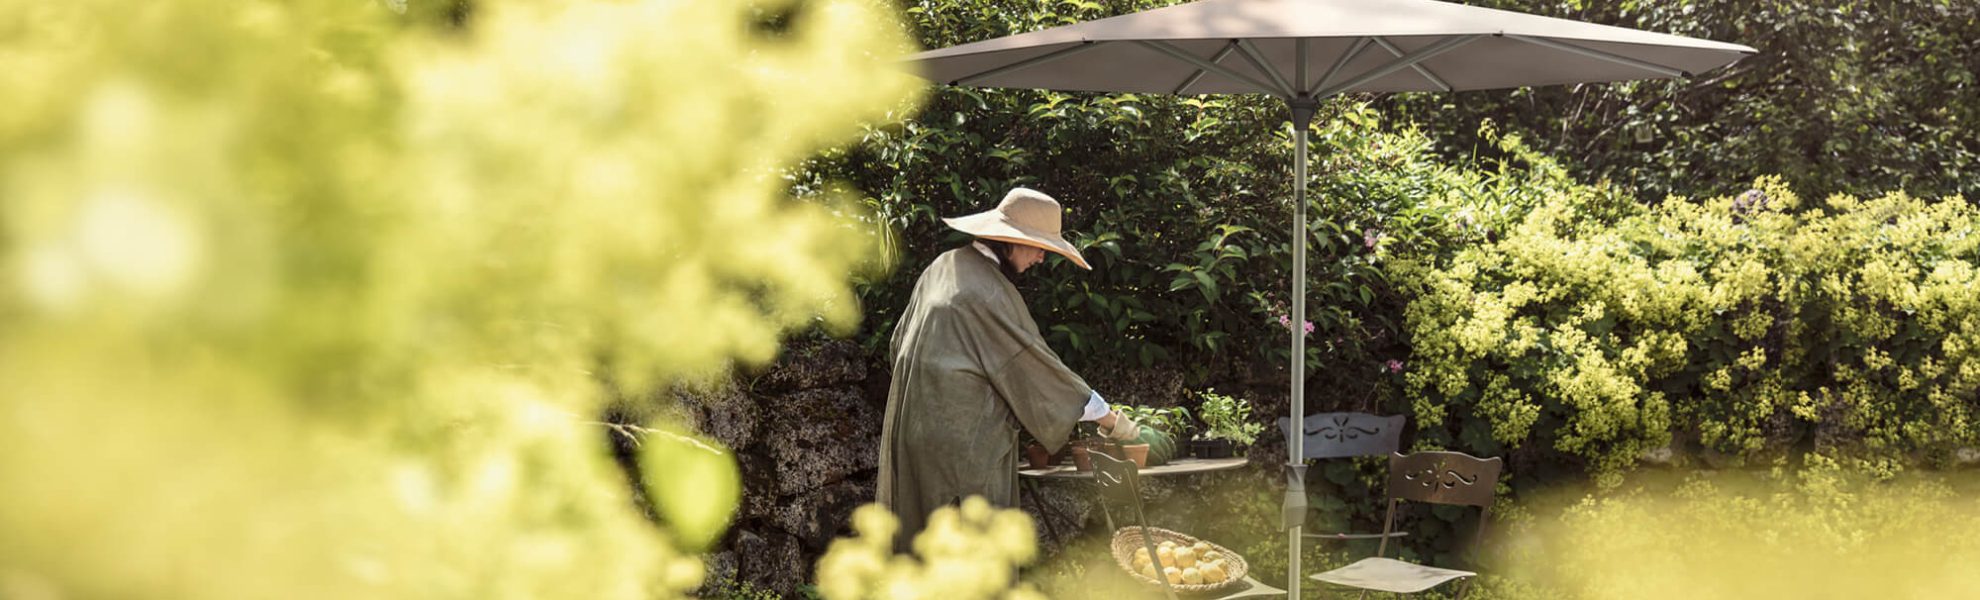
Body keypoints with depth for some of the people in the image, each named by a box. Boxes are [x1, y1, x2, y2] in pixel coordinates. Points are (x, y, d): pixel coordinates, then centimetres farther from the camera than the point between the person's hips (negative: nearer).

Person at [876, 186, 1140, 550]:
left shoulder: (943, 268, 10)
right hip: (965, 435, -9)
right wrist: (1109, 418, -8)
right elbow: (1031, 364, -15)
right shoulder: (989, 292, -17)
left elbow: (901, 337, 18)